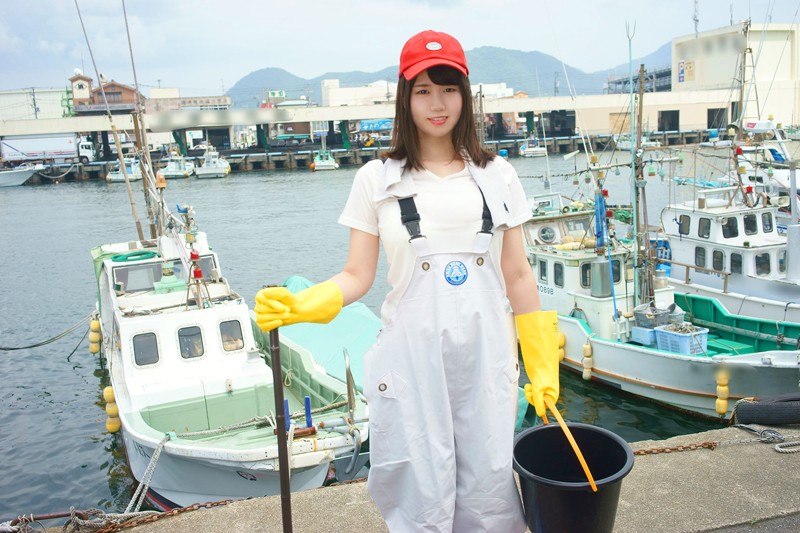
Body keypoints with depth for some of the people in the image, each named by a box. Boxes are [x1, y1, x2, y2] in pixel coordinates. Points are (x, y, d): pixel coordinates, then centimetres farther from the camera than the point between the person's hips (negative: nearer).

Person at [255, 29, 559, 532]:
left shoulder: (496, 174, 7)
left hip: (487, 354, 2)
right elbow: (357, 276, 1)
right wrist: (300, 305, -18)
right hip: (413, 356, -1)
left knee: (490, 492, 8)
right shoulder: (377, 179, 2)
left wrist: (543, 368, 8)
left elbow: (518, 276, 9)